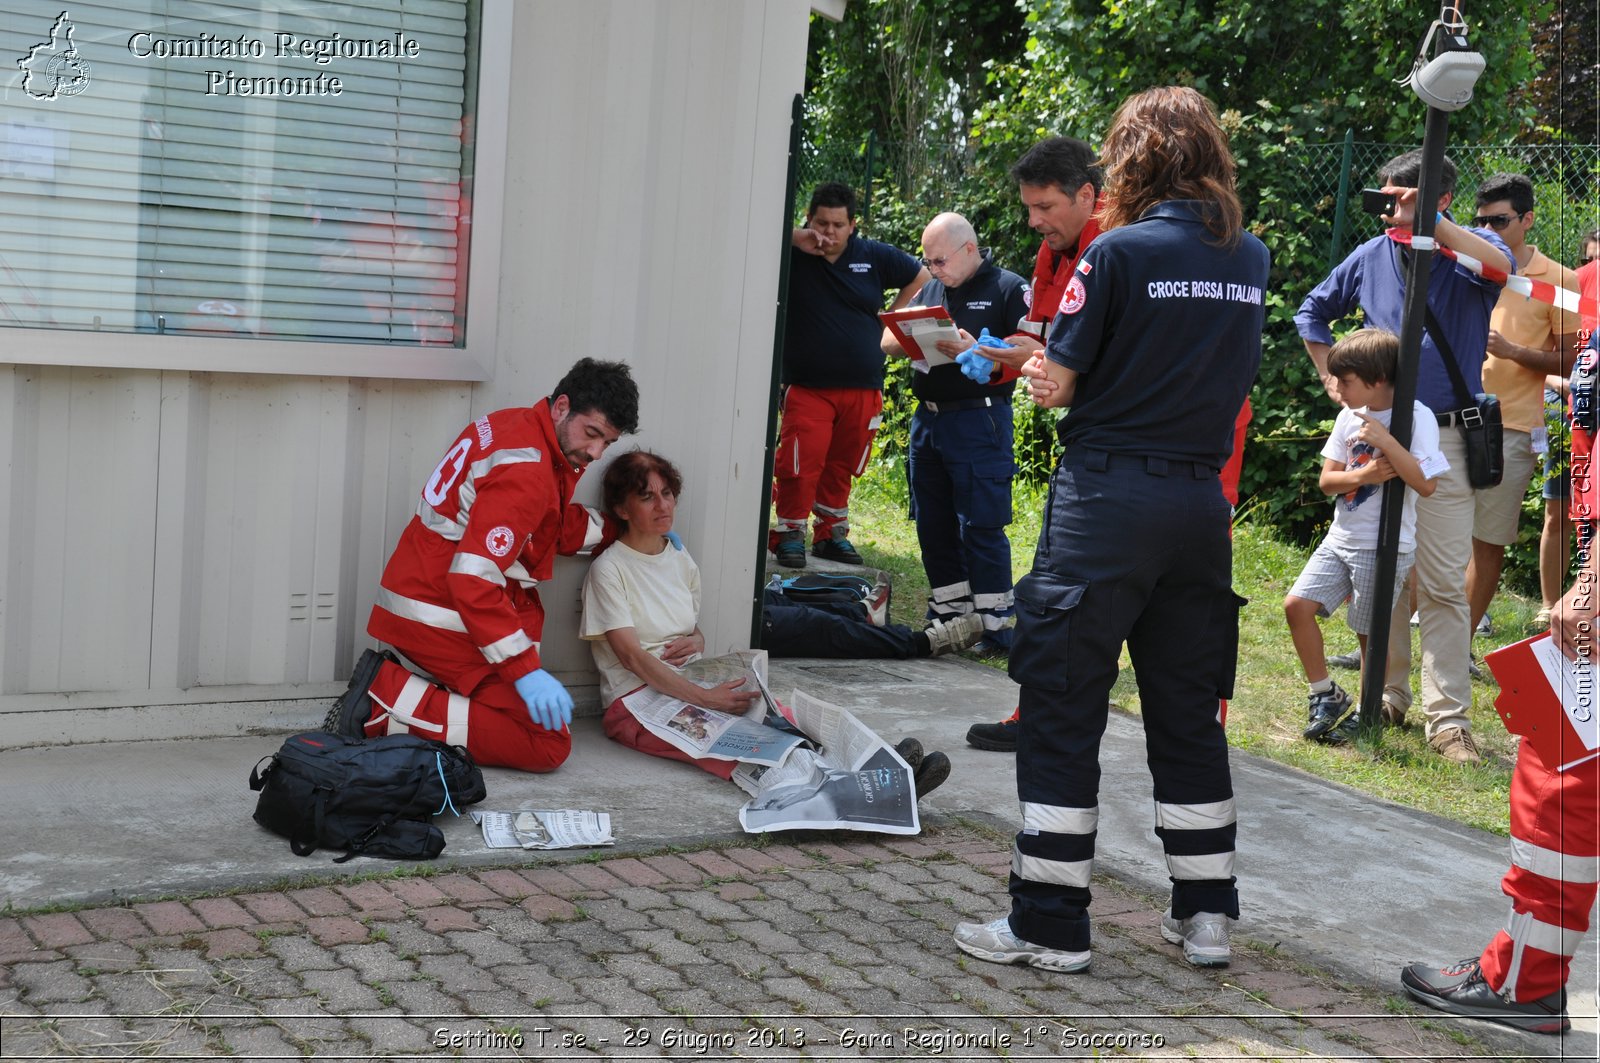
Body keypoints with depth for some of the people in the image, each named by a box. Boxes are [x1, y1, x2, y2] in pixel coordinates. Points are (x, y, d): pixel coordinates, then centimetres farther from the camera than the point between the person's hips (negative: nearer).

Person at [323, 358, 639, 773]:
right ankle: (387, 704, -11)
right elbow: (474, 579, -27)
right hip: (444, 618, -10)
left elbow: (558, 529, 20)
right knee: (548, 744, -8)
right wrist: (527, 671, -28)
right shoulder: (525, 472, -20)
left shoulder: (514, 426, 9)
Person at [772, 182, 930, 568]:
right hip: (807, 387, -3)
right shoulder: (791, 255, -4)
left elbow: (920, 278, 20)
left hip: (863, 389, 3)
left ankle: (832, 533, 24)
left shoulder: (875, 257, 5)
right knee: (801, 464, -11)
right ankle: (790, 534, 3)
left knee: (841, 467, 11)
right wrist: (796, 237, -21)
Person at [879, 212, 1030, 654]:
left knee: (981, 528, -7)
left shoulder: (1009, 288, -3)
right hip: (927, 419, 7)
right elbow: (888, 343, 16)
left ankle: (996, 629, -1)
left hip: (978, 422, -7)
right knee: (934, 527, 10)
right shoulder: (929, 290, 16)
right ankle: (948, 618, 21)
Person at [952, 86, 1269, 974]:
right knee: (1188, 711, 15)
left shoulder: (1119, 251, -10)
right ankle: (1205, 915, 20)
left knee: (1062, 709, 2)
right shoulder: (1251, 259, 8)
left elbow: (1056, 385, -8)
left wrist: (1041, 370, 13)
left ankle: (1050, 926, 5)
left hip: (1107, 495, -6)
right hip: (1201, 497, 6)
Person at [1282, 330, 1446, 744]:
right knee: (1297, 604, -5)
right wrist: (1363, 475, -13)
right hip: (1341, 538, 6)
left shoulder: (1416, 417, -12)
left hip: (1385, 547, -6)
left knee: (1370, 632, 2)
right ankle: (1327, 696, 9)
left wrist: (1385, 441, -25)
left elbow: (1425, 484, -21)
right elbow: (1327, 480, 6)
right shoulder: (1350, 416, 8)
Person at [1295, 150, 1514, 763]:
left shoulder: (1468, 252, -4)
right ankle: (1385, 695, 24)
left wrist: (1430, 222, -30)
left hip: (1445, 441, -4)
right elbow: (1313, 312, 23)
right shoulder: (1372, 257, 8)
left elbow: (1501, 266, -30)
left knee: (1442, 585, -5)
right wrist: (1333, 380, 12)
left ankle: (1448, 717, -1)